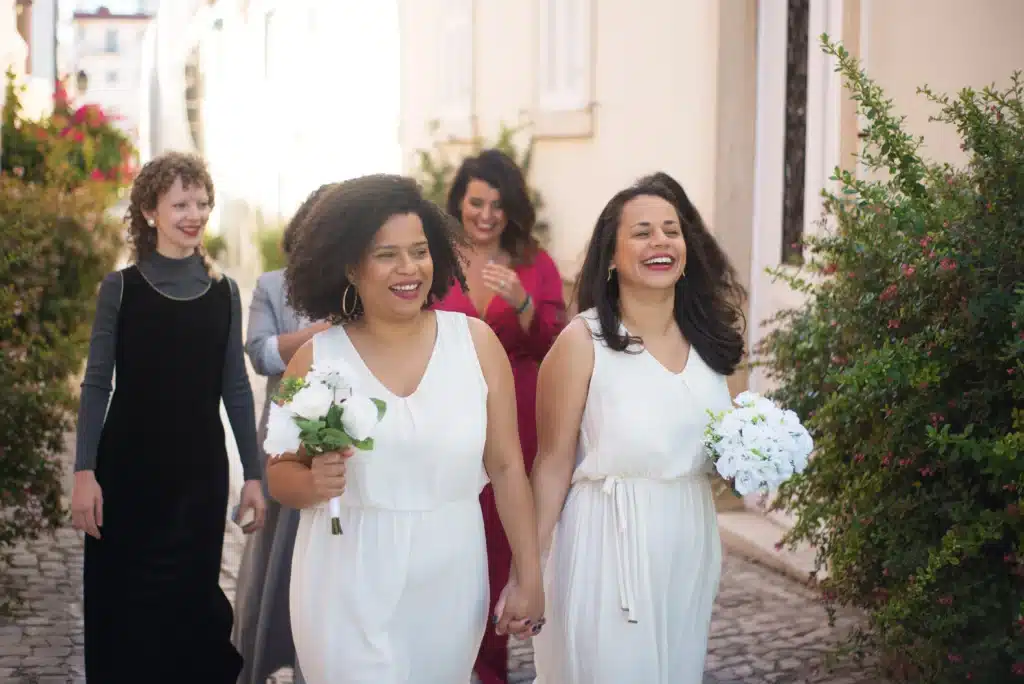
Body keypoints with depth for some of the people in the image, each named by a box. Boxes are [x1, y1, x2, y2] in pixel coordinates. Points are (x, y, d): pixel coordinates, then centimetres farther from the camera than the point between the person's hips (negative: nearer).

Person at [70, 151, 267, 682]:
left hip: (201, 469, 1)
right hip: (128, 467, -1)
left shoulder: (224, 291, 3)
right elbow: (97, 384, -3)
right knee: (122, 600, 6)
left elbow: (235, 388, 5)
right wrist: (84, 472, -10)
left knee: (189, 596, 6)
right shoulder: (120, 288, -3)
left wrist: (253, 474, 3)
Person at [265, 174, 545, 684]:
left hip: (449, 583, 1)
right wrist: (313, 482, -17)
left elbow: (507, 467, 2)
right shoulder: (316, 358, -5)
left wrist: (528, 575, 1)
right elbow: (279, 475, 4)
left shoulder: (476, 341, -3)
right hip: (348, 590, -1)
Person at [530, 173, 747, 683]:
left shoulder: (708, 336, 3)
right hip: (609, 544, -5)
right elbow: (553, 465, -11)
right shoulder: (582, 341, -12)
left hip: (690, 545, 5)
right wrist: (530, 567, -12)